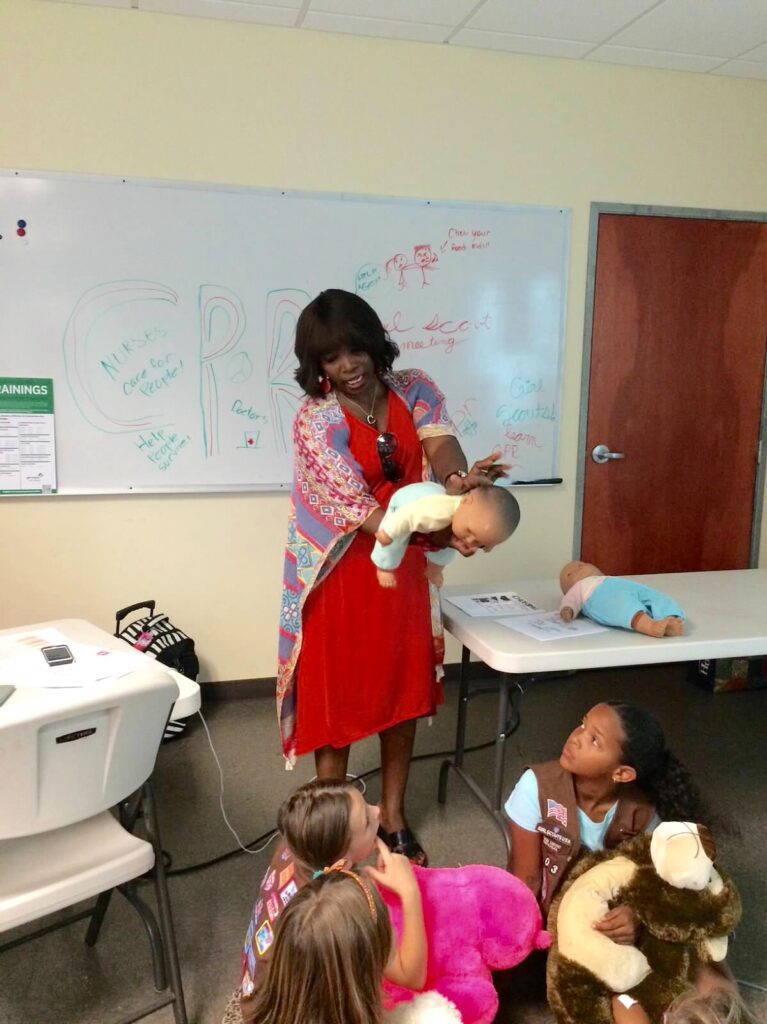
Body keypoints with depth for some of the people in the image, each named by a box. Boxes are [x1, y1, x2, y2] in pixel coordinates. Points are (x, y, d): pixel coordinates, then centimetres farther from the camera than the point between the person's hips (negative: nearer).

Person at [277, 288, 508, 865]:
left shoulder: (413, 390, -2)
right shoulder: (316, 422, -16)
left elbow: (440, 442, -19)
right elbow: (363, 512, -23)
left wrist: (456, 480, -43)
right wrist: (443, 534, -34)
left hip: (406, 566, 4)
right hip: (345, 572, -4)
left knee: (406, 692, 13)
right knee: (337, 695, 7)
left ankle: (393, 819, 32)